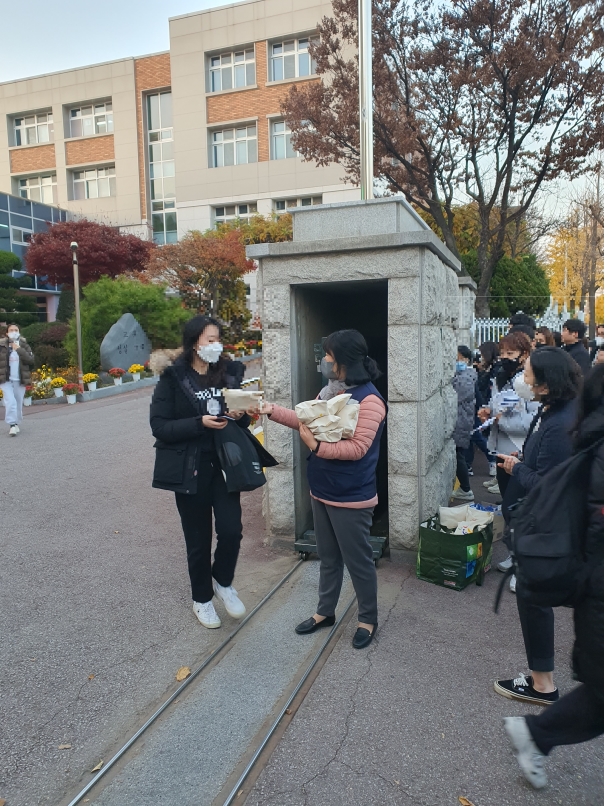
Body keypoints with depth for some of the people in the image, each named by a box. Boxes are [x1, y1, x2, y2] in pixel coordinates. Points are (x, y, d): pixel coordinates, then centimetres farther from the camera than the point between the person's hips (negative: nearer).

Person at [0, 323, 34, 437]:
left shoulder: (24, 345, 5)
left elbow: (31, 360, -7)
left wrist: (19, 350, -15)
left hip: (20, 381, 2)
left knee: (19, 404, 7)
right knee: (10, 402, -16)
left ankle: (16, 423, 22)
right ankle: (12, 424, -13)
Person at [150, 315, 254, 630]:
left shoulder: (230, 373, 3)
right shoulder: (173, 379, -7)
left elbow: (243, 420, 12)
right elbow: (159, 426, -12)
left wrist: (240, 415, -11)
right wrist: (200, 423, -23)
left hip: (224, 464, 3)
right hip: (189, 469, -2)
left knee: (231, 530, -5)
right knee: (198, 539, 10)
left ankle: (223, 583, 27)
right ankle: (202, 598, 34)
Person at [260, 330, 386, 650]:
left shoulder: (369, 400, -22)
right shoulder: (329, 391, 5)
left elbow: (357, 448, -28)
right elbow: (306, 420, 12)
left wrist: (316, 446, -27)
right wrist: (273, 411, 3)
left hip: (351, 498, -8)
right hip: (321, 491, 8)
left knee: (358, 560, 9)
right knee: (328, 557, 22)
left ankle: (368, 619, 29)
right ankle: (325, 611, 39)